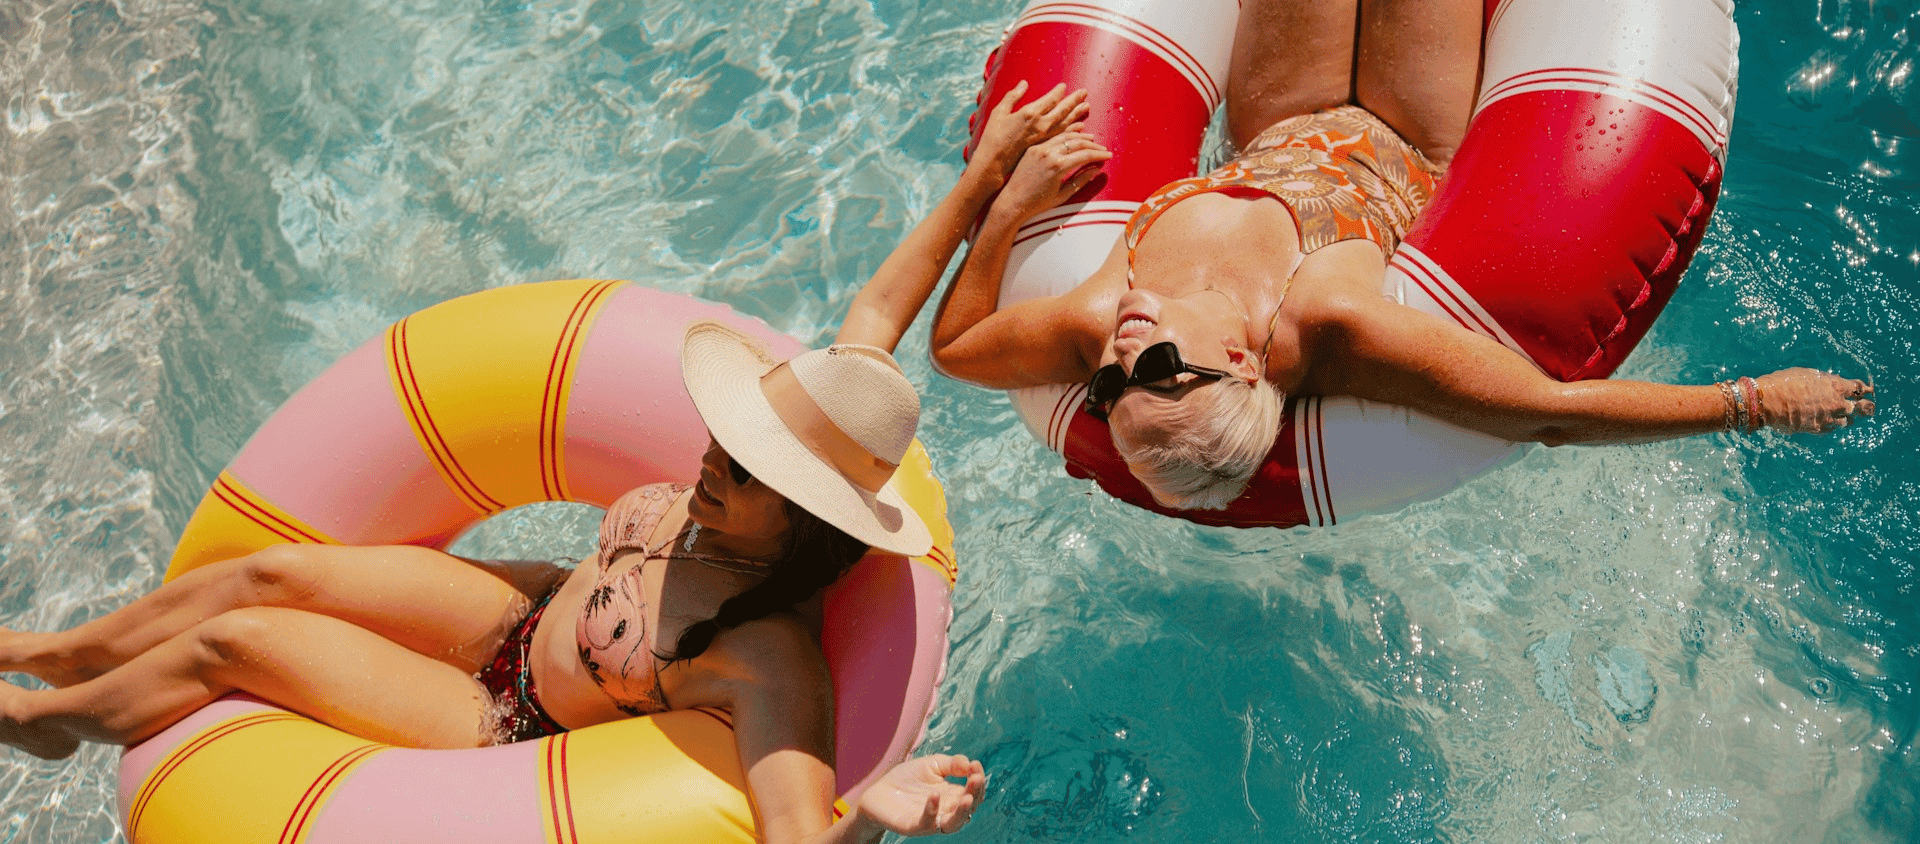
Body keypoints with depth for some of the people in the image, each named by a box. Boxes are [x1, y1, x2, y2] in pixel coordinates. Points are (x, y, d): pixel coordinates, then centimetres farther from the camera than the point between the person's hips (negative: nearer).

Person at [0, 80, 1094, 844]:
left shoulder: (770, 658, -39)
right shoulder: (730, 504, -22)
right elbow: (874, 319, -15)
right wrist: (979, 181, -18)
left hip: (513, 728, -6)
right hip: (536, 615, 6)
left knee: (231, 639, -2)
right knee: (276, 569, 5)